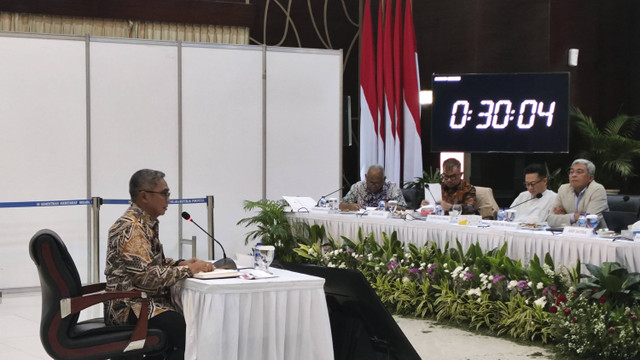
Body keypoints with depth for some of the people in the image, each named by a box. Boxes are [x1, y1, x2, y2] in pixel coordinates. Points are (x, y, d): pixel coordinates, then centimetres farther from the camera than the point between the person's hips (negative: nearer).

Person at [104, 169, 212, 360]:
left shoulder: (147, 223, 12)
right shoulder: (131, 228, -19)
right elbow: (146, 276, -25)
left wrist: (180, 263, 5)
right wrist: (188, 270, -18)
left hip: (146, 300, 10)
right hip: (130, 307, -10)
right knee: (190, 330, -26)